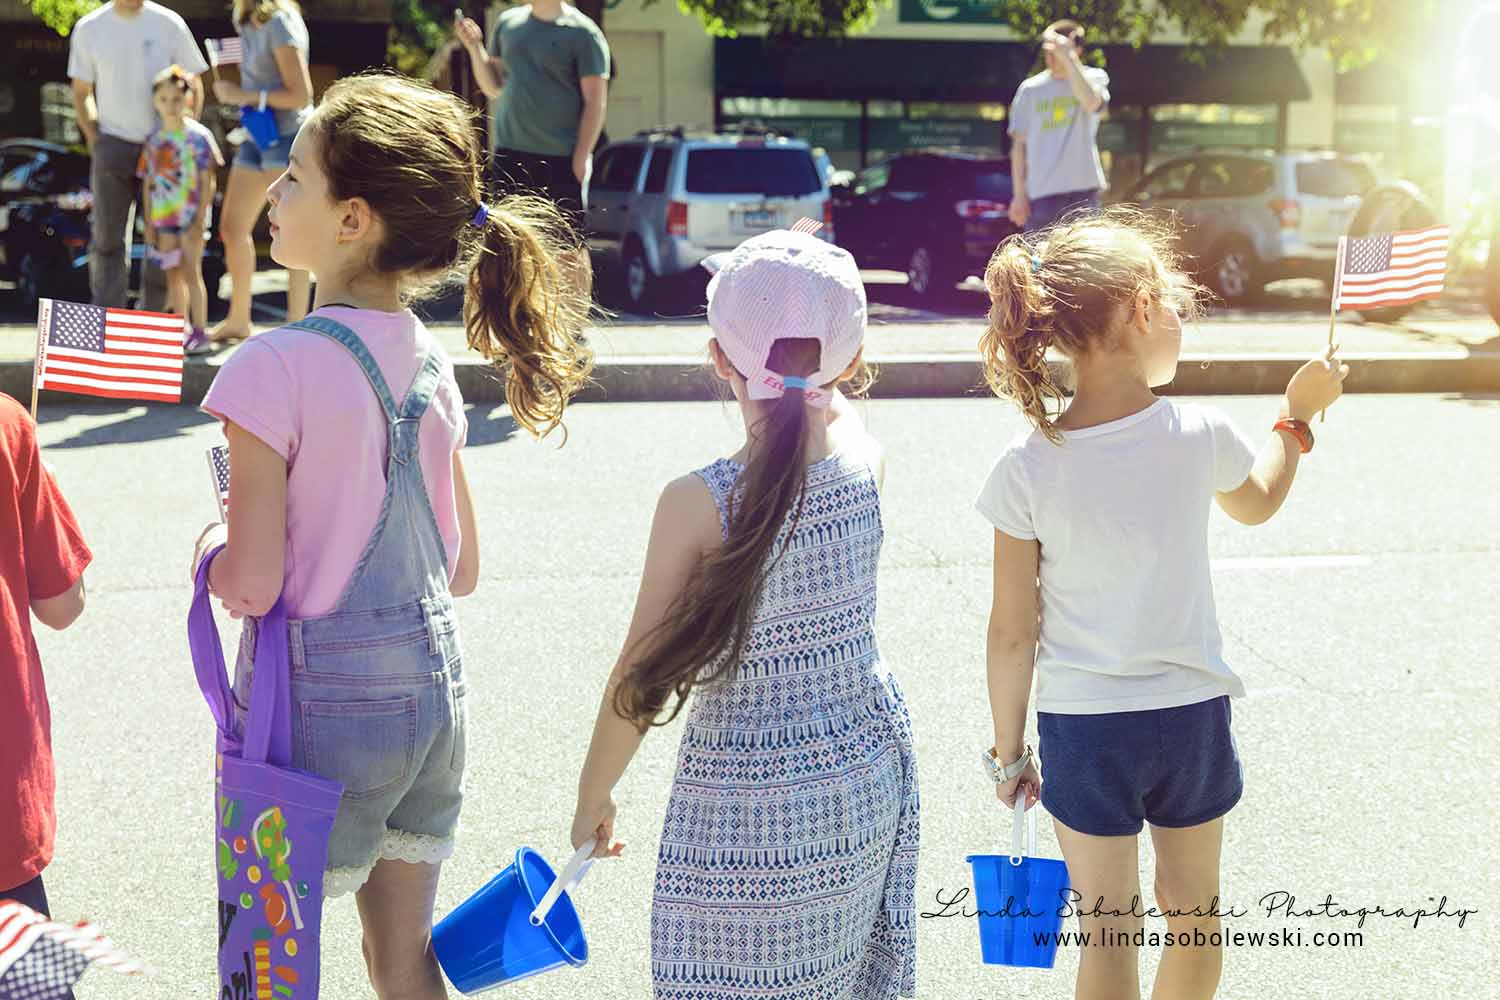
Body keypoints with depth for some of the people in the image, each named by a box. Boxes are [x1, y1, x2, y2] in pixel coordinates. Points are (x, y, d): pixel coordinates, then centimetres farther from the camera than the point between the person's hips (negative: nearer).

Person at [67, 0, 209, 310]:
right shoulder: (89, 29, 2)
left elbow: (194, 86, 6)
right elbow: (81, 92, 12)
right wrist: (93, 138, 3)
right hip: (113, 142, 0)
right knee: (107, 236, -1)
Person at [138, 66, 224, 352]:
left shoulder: (198, 136, -7)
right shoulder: (153, 140, 6)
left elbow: (207, 181, -8)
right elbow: (147, 184, 10)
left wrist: (200, 220, -13)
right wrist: (149, 223, 6)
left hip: (190, 216, -5)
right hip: (164, 217, 5)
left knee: (191, 272, -3)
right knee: (173, 275, 11)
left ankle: (199, 331, 3)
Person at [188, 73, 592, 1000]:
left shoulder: (275, 367, -18)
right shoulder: (433, 365, 2)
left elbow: (252, 583, -17)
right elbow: (463, 571, 8)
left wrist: (209, 546, 3)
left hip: (318, 708, -6)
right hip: (435, 688, 7)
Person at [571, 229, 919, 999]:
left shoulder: (697, 504, -20)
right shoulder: (867, 466, -8)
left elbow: (642, 677, -12)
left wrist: (593, 797, 1)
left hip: (747, 805, -5)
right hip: (873, 770, 5)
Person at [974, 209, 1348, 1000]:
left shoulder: (1027, 467, -16)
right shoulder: (1200, 437, -14)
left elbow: (1012, 633, -10)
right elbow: (1257, 504, 11)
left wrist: (1008, 749, 3)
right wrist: (1298, 414, 25)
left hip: (1081, 727, -1)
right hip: (1192, 718, 1)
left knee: (1107, 931, 12)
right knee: (1193, 910, 23)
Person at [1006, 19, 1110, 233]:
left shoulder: (1094, 77, 4)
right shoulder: (1030, 88, 7)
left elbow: (1091, 101, -21)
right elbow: (1019, 144, 9)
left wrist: (1068, 58, -19)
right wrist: (1018, 194, 3)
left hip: (1083, 190, -1)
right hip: (1041, 192, 1)